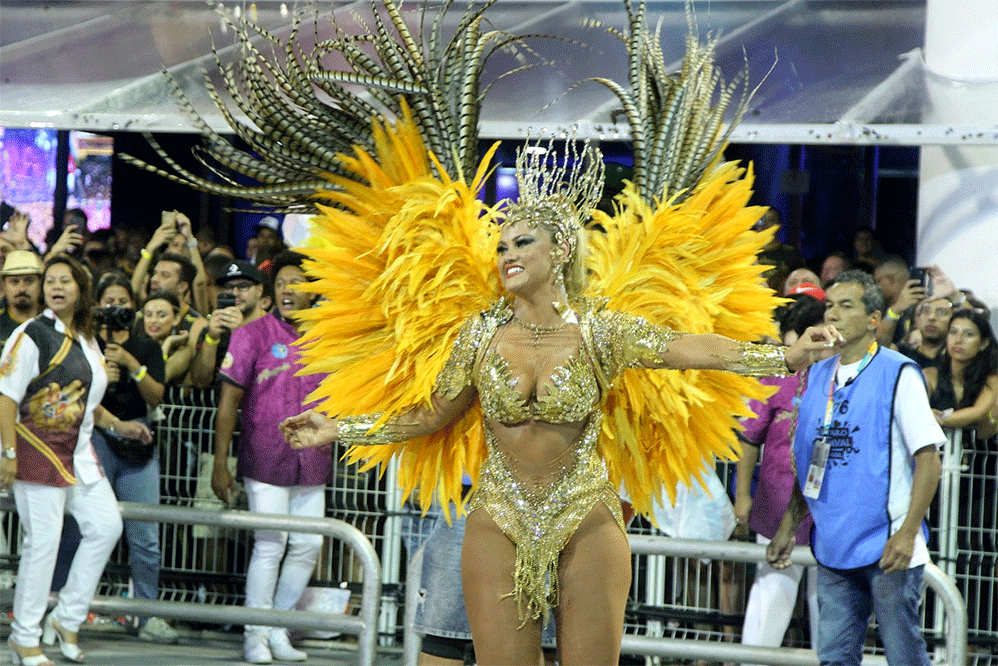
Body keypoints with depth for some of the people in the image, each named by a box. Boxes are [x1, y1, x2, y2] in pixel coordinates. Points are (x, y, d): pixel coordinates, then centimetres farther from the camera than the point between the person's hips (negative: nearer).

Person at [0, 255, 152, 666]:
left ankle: (66, 619, 15)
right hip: (38, 451, -8)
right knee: (42, 542, -6)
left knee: (106, 526, 3)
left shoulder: (86, 341, 14)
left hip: (77, 454, 8)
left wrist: (117, 426, 12)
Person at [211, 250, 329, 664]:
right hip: (265, 462, -5)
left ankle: (278, 629, 19)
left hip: (311, 465, 5)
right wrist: (220, 465, -8)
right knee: (269, 546, -5)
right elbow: (228, 401, -4)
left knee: (309, 545, 5)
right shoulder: (253, 334, -3)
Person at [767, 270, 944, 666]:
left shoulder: (898, 374, -7)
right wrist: (788, 528, 14)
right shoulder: (817, 375, 12)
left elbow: (928, 457, -10)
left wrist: (907, 534, -17)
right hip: (833, 546, 6)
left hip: (887, 547, -6)